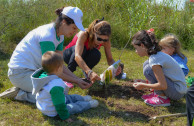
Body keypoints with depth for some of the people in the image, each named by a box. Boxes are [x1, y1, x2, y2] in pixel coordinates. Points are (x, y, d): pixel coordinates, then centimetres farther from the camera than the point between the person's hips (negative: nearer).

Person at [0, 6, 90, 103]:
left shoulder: (60, 36, 5)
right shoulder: (47, 36, -25)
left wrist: (77, 79, -6)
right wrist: (76, 81, -15)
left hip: (34, 70, 10)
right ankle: (21, 95, -7)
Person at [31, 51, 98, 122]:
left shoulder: (43, 75, -8)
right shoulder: (56, 86, -39)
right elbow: (59, 105, -31)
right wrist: (65, 117, -18)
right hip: (52, 112, -10)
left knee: (70, 97, 22)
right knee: (75, 107, 1)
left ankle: (83, 99, 40)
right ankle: (89, 104, 20)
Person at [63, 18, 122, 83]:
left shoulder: (105, 40, -23)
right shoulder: (84, 34, -36)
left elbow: (110, 59, -16)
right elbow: (77, 56, -48)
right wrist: (90, 72, -62)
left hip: (83, 59, 3)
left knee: (96, 54, -30)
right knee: (82, 48, -36)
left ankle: (86, 73, -2)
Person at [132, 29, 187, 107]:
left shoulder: (154, 59, -24)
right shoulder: (158, 54, 5)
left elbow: (163, 85, -27)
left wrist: (143, 85, -14)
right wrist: (143, 82, 10)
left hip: (178, 92, -9)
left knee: (148, 69, -21)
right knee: (146, 64, 6)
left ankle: (163, 99, -9)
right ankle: (158, 94, 10)